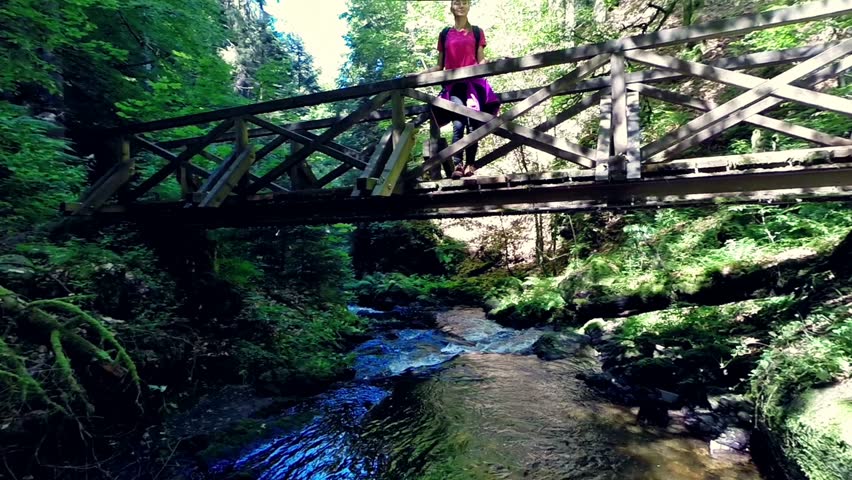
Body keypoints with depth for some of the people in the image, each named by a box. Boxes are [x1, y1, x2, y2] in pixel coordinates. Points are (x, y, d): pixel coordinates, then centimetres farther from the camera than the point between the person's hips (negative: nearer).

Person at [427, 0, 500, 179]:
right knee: (458, 124, -18)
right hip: (453, 85, 0)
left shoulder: (477, 32, 16)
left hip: (473, 83, 1)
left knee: (473, 124, -7)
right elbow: (439, 66, 17)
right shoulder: (445, 34, 16)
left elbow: (481, 60, 9)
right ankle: (457, 165, -22)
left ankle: (470, 164, -4)